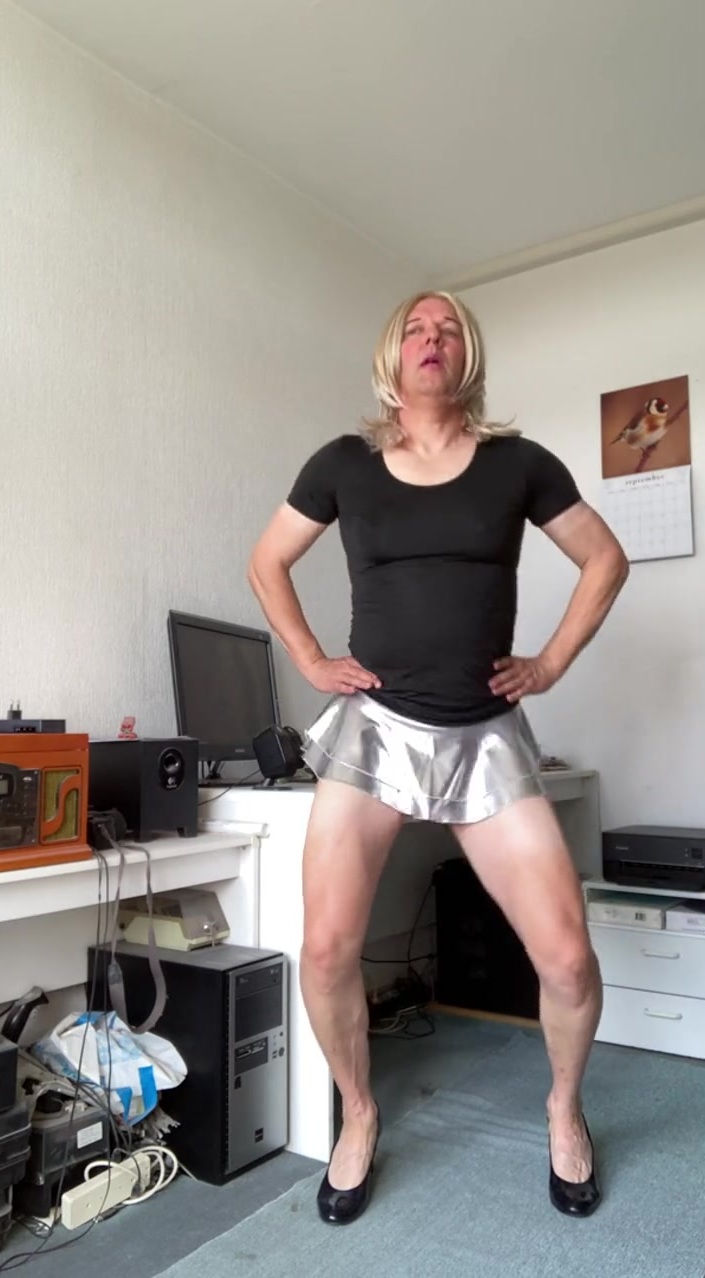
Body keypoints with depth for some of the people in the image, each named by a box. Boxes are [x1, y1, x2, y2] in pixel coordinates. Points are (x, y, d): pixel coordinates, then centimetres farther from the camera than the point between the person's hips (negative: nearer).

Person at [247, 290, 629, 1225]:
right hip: (373, 728, 1)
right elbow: (267, 563, 14)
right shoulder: (345, 463, 3)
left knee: (567, 956, -4)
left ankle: (564, 1107, 30)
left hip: (487, 737, 0)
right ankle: (359, 1115, 25)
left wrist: (551, 663, 5)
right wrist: (311, 661, 4)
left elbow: (606, 561, 13)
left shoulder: (517, 462, 3)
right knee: (327, 947, -6)